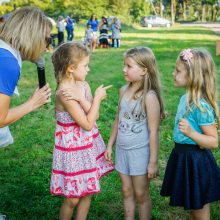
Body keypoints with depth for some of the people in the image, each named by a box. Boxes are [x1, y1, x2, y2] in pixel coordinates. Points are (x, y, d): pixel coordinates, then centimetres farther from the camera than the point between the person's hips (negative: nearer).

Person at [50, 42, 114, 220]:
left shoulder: (83, 85, 0)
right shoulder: (64, 93, -23)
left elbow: (95, 116, -7)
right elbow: (87, 124, -23)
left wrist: (81, 98, -21)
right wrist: (98, 98, -16)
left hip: (88, 145, 7)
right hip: (73, 148, -7)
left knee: (87, 191, 16)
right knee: (73, 198, 5)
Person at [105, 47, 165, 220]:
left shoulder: (149, 96, -19)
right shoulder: (124, 91, 1)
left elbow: (153, 132, -17)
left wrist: (153, 162, -15)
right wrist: (110, 145, 13)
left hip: (140, 152, -6)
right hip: (122, 149, 6)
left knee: (141, 195, 9)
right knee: (127, 192, 18)